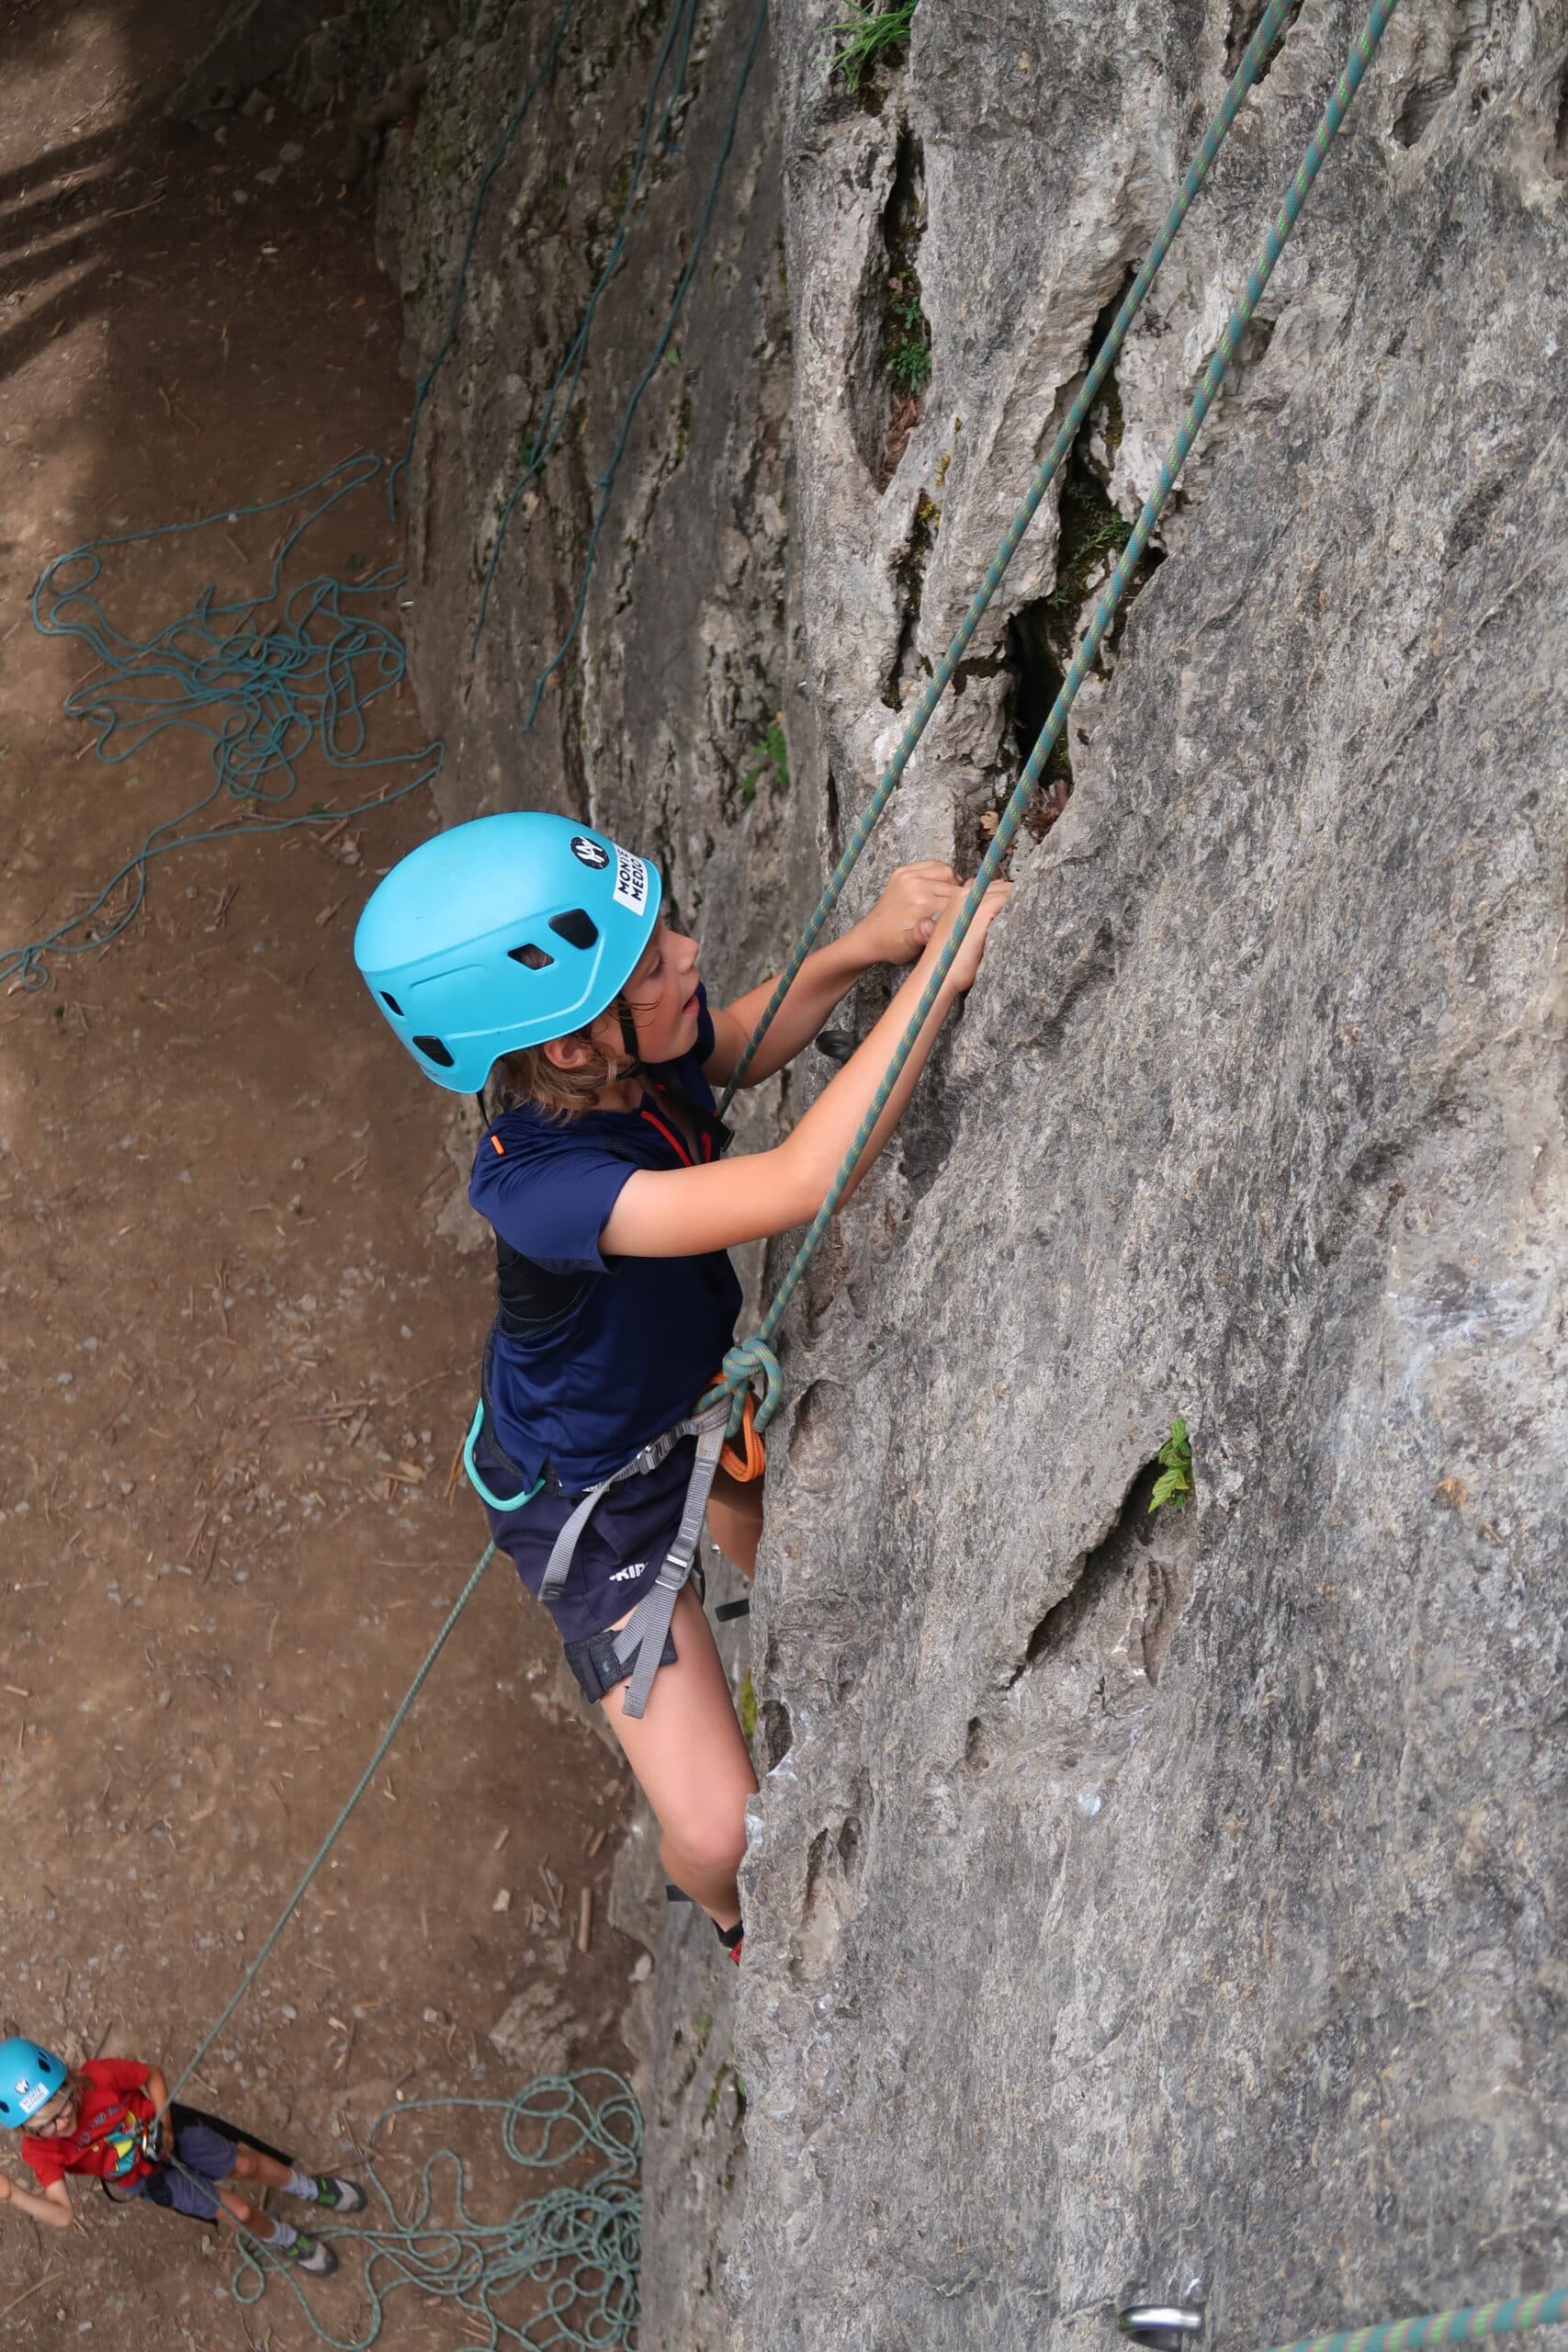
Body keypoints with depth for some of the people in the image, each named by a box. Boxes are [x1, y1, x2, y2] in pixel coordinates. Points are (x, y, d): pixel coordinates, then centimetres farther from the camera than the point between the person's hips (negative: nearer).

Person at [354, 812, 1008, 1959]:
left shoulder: (645, 1043, -25)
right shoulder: (535, 1183, -46)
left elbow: (741, 1042, -1)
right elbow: (800, 1184, -56)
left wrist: (862, 946, -21)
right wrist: (943, 969, -54)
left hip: (697, 1378, 7)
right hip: (590, 1484, -6)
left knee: (765, 1535, 37)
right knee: (719, 1831, -4)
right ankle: (740, 1923, 34)